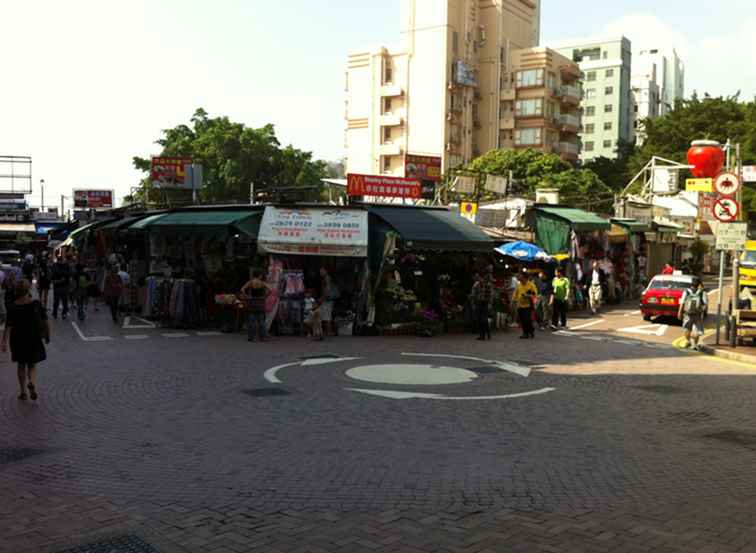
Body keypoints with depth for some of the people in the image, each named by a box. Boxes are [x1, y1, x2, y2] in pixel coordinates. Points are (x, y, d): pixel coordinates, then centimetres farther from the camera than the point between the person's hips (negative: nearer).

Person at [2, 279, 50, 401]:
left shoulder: (13, 307, -10)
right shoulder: (36, 304, -11)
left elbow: (8, 326, -14)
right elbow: (46, 322, -8)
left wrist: (4, 342, -12)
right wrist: (47, 336, 6)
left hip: (18, 339, 0)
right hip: (34, 339, 0)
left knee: (21, 365, 18)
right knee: (32, 365, 13)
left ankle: (23, 392, 21)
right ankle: (32, 383, -16)